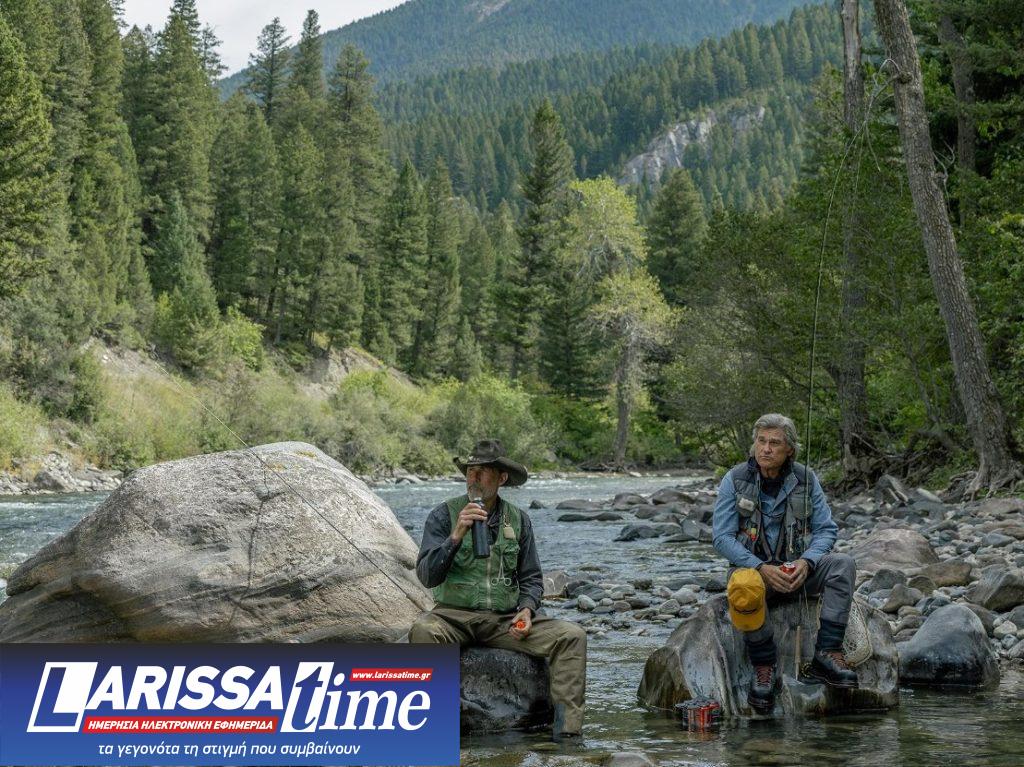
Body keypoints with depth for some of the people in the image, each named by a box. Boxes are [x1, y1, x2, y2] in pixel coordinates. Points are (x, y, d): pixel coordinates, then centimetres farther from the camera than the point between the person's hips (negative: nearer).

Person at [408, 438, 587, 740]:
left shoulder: (518, 520, 9)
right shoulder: (444, 515, -1)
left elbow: (531, 578, 15)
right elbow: (427, 576, -12)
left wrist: (526, 609, -6)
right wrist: (456, 536, -25)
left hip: (506, 619, 3)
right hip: (455, 614, -3)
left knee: (572, 636, -18)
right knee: (423, 631, -37)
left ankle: (567, 730, -21)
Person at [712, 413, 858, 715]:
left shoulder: (805, 479, 3)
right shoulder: (735, 480, -4)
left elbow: (826, 529, 2)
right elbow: (722, 537, -8)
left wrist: (806, 562, -19)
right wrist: (762, 568, -22)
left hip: (796, 569, 3)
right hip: (752, 567, -3)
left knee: (842, 565, -26)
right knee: (744, 588, -39)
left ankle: (827, 654, -28)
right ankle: (764, 667, -22)